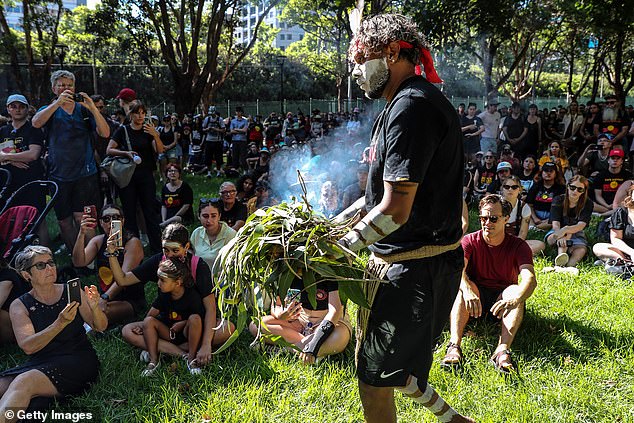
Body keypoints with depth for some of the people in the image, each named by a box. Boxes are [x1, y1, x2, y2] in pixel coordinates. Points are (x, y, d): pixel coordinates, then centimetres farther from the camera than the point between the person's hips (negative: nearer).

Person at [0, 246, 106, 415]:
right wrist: (61, 323, -27)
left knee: (23, 383, -28)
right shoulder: (19, 306, 5)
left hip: (78, 359, -2)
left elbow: (101, 327, 2)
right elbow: (27, 347, -11)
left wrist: (94, 307, -21)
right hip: (40, 362, 2)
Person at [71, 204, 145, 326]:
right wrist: (81, 234, -21)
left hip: (131, 301, -5)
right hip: (103, 296, 5)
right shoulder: (97, 241, 7)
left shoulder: (132, 243, -10)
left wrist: (104, 298, -34)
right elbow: (78, 262, -10)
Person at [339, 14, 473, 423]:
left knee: (374, 381, 4)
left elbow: (395, 209, -24)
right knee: (388, 368, 24)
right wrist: (334, 222, 15)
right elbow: (387, 190, 20)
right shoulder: (409, 102, 15)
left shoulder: (411, 106, -19)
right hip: (406, 261, 10)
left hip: (414, 268, -10)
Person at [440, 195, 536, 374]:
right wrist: (467, 290, -48)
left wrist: (515, 299, -47)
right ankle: (454, 346, -47)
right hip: (475, 297, 0)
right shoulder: (470, 241, -5)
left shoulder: (518, 246, -6)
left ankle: (502, 350, -48)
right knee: (463, 286, -31)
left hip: (502, 298, 0)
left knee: (516, 291, -31)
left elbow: (530, 278, -24)